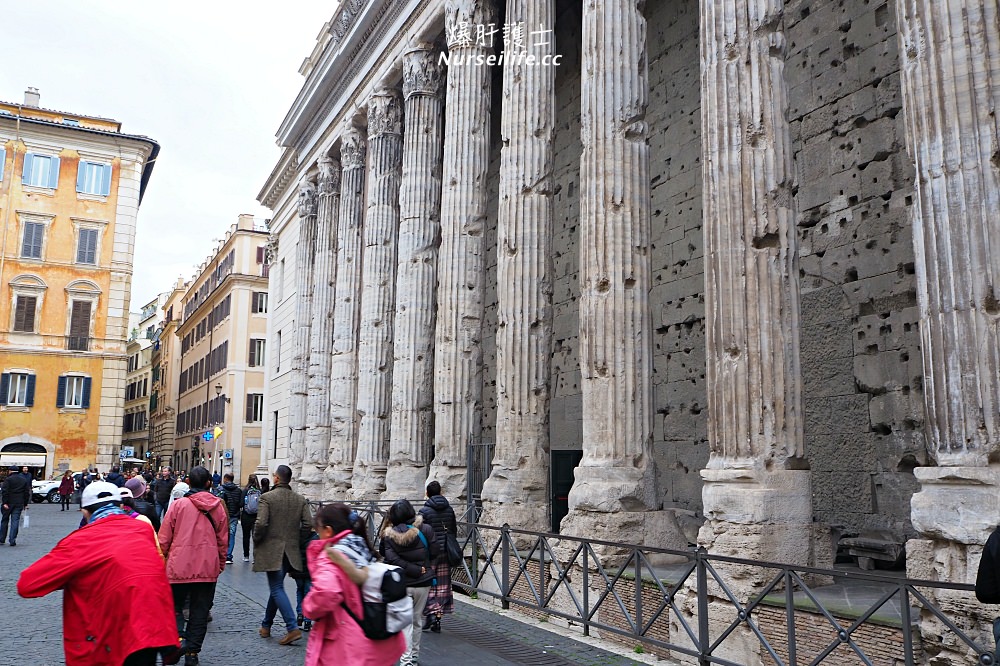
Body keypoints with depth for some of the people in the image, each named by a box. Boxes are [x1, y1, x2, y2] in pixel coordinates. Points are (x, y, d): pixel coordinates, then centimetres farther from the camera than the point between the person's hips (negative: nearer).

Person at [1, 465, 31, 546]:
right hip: (19, 503, 3)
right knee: (15, 521, 1)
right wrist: (25, 504, 15)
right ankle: (12, 540, -6)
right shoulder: (25, 480, 11)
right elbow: (27, 493, 11)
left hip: (9, 503, -3)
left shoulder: (8, 479, -4)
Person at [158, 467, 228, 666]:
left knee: (175, 605, 16)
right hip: (208, 567, 2)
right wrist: (221, 563, 20)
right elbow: (222, 539, 7)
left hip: (179, 565, -2)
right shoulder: (218, 506, 1)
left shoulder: (178, 504, -7)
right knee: (200, 610, 11)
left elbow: (164, 538, -3)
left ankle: (176, 636, -4)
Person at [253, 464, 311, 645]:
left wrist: (256, 541, -1)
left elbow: (261, 523, -18)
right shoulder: (300, 499, 4)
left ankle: (293, 628, -14)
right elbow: (308, 524, -2)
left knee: (277, 588, -4)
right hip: (291, 551, 5)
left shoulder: (267, 497, -10)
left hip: (271, 550, -5)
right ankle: (266, 625, 30)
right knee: (276, 587, 19)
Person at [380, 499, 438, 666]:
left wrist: (416, 570, -12)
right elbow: (434, 553, -3)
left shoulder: (389, 534, -8)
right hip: (423, 583, 2)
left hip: (400, 584, -2)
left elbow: (391, 558, -16)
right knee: (417, 619, 18)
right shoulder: (426, 530, -8)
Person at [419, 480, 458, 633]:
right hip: (445, 552, 4)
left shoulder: (424, 511, -11)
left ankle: (431, 612, -8)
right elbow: (454, 532, 10)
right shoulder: (449, 510, 5)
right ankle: (438, 619, 11)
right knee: (442, 584, 9)